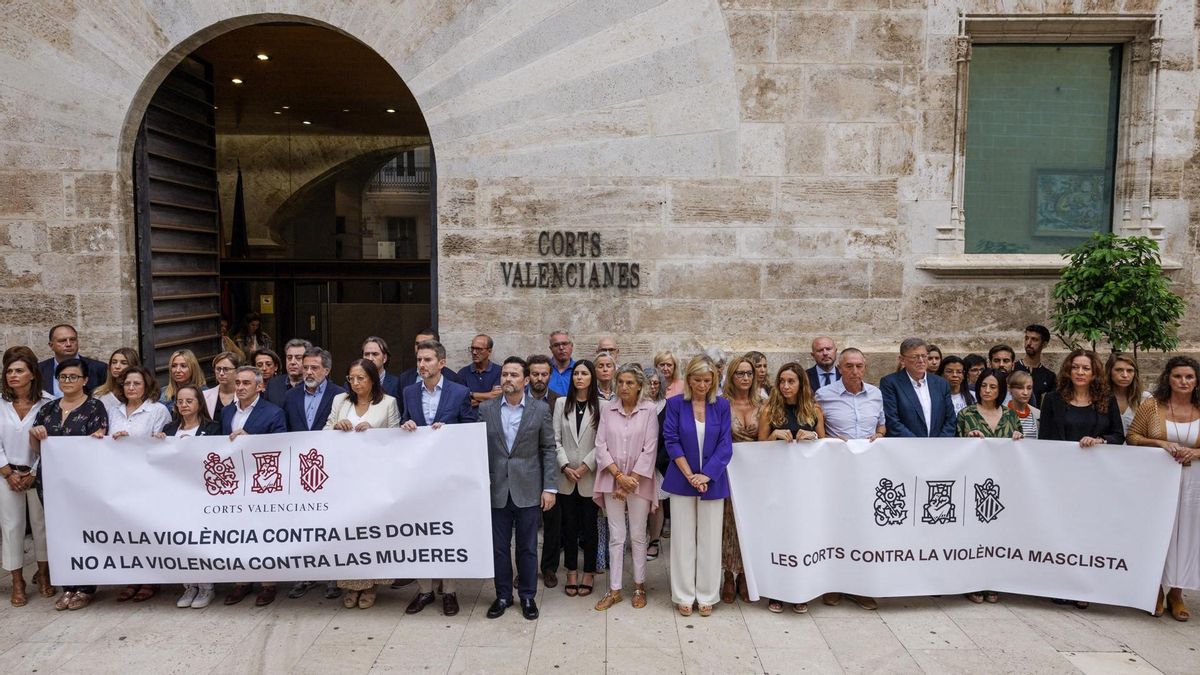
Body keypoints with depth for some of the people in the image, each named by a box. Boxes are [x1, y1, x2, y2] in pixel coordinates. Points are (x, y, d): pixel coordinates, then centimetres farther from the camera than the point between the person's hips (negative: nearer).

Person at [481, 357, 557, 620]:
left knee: (527, 547, 9)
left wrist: (550, 487, -6)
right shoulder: (486, 408, 1)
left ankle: (527, 596, 24)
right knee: (499, 547, 10)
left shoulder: (540, 409, -3)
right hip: (496, 489, 1)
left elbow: (549, 450, -2)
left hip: (528, 490, -1)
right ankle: (503, 595, 27)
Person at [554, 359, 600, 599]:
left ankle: (589, 574, 19)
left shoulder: (601, 406, -4)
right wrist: (565, 467, -8)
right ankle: (571, 573, 21)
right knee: (569, 526, 9)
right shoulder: (561, 403, 5)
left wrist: (585, 466, -13)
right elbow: (555, 440, 3)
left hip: (590, 477, -2)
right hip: (566, 478, 2)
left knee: (589, 526, 6)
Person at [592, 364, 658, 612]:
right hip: (612, 480, 2)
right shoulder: (607, 408, 1)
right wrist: (619, 476, -10)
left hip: (639, 481, -2)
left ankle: (639, 586, 23)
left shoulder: (648, 410, -6)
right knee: (616, 537, 7)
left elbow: (650, 449, -8)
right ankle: (614, 589, 15)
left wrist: (631, 480, -10)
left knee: (638, 536, 8)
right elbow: (601, 445, -2)